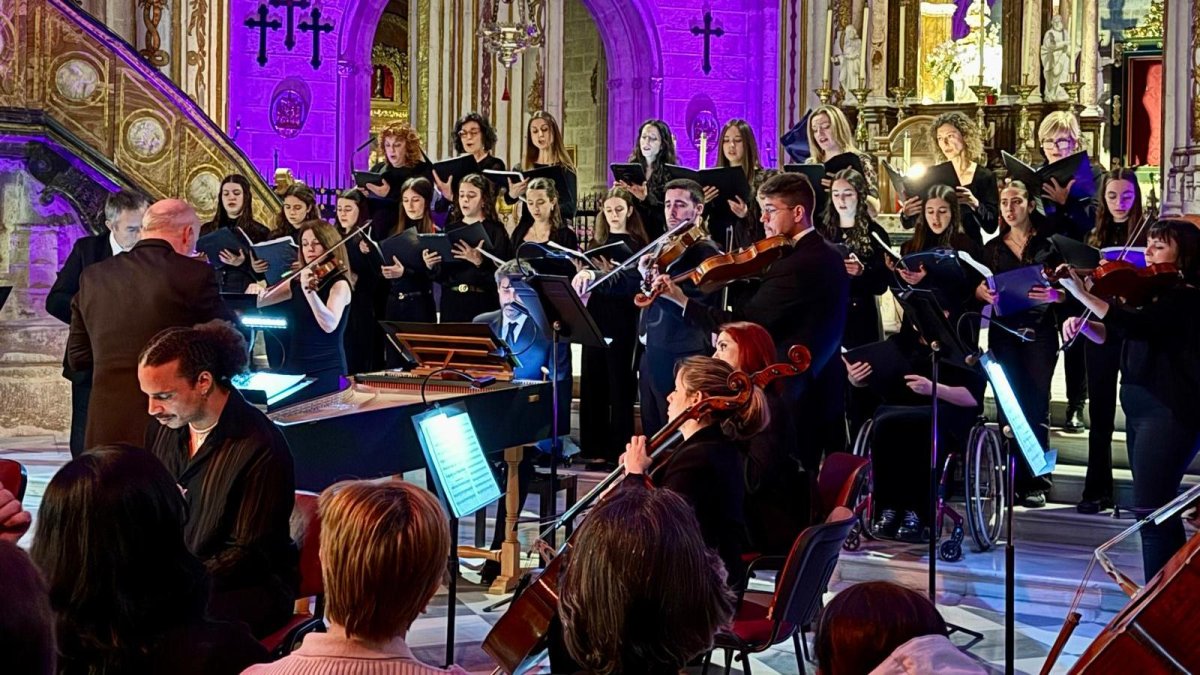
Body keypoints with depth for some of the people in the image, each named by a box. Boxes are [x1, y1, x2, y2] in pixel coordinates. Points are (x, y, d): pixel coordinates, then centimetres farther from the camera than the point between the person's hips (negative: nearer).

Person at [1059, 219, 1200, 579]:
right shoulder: (1149, 291, 14)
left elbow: (1134, 324, -28)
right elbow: (1108, 332, 17)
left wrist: (1081, 294, -33)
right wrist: (1083, 324, -5)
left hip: (1168, 414, -10)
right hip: (1139, 410, 10)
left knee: (1151, 510, -14)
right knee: (1158, 511, 16)